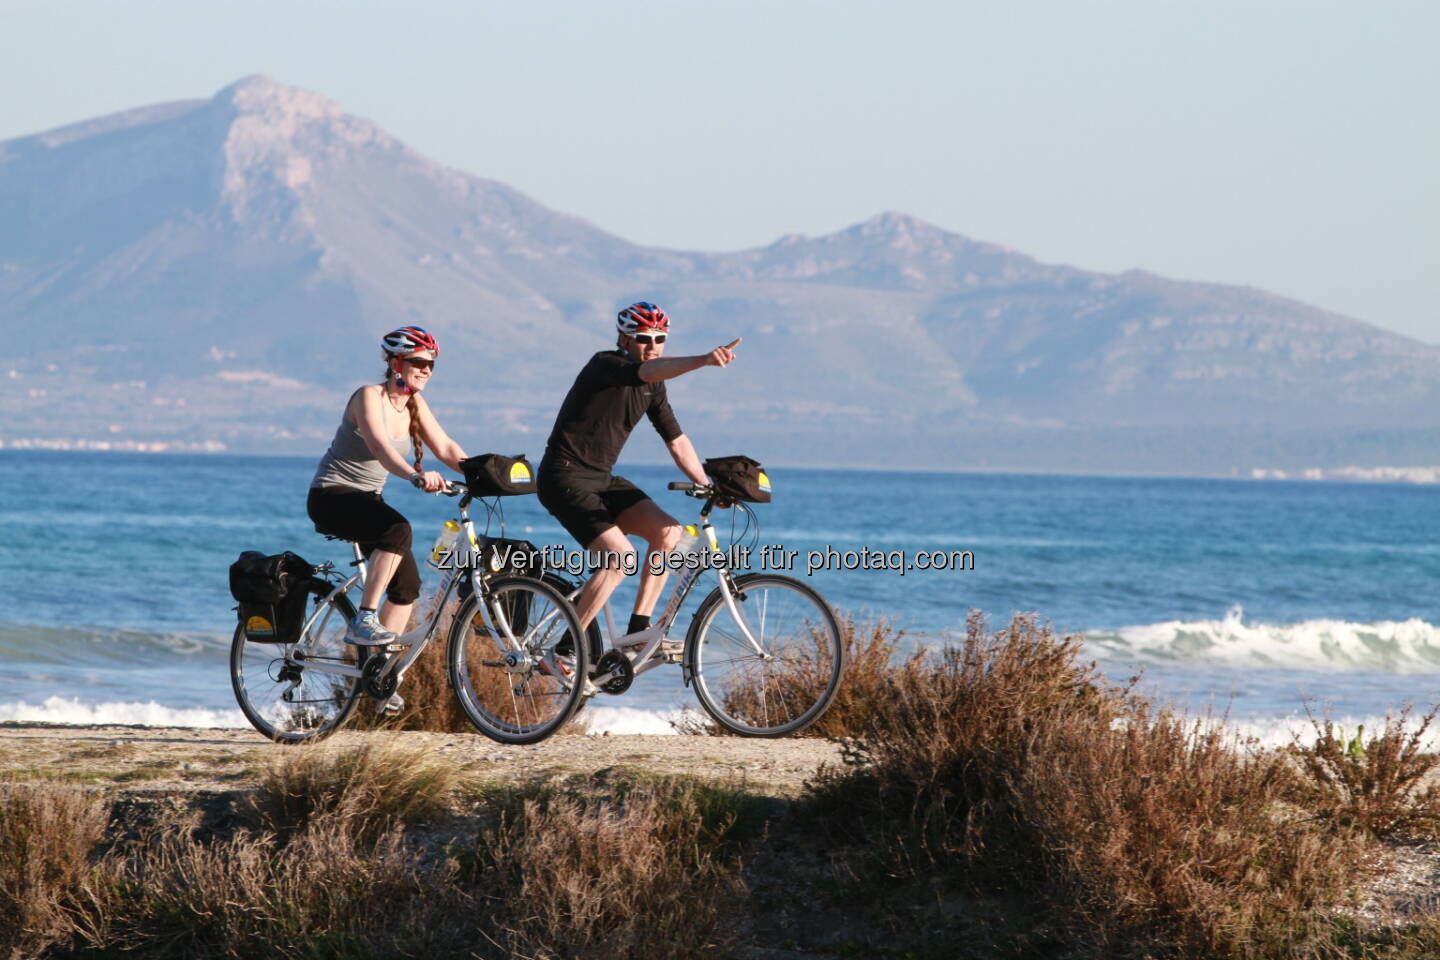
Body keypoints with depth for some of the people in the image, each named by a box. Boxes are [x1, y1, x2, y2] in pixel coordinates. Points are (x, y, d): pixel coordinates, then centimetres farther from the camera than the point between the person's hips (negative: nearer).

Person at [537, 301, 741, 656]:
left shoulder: (653, 387, 9)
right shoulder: (606, 365, -18)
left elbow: (676, 439, 13)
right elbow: (648, 370, -39)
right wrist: (704, 360, -55)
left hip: (601, 479, 8)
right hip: (564, 479, -8)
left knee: (668, 532, -9)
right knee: (620, 558, -22)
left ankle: (638, 629, -1)